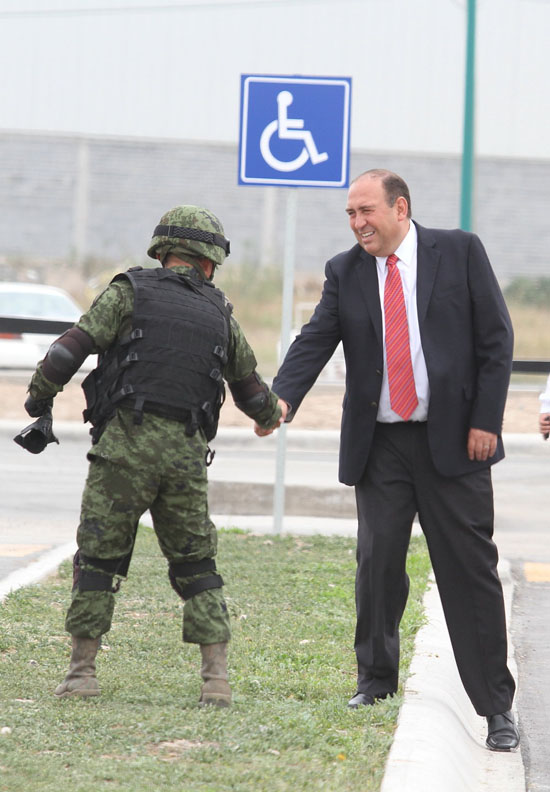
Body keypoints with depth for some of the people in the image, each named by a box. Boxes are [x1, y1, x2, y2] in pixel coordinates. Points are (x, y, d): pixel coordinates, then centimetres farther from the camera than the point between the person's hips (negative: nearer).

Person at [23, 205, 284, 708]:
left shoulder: (130, 292, 4)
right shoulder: (219, 313, 15)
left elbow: (71, 349, -4)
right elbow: (249, 384, 27)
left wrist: (39, 403, 7)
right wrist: (271, 415, 48)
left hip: (126, 442, -3)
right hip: (186, 453, 3)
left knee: (99, 556, 6)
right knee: (196, 564, 11)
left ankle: (82, 669, 4)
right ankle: (217, 677, 3)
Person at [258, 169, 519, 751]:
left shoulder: (459, 252, 0)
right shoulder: (344, 272, 7)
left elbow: (496, 338, 0)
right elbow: (315, 341, -3)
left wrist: (486, 419, -8)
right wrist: (281, 398, -22)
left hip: (453, 438, -2)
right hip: (380, 443, 2)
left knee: (470, 568, -2)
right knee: (377, 562, 1)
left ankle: (496, 706, 2)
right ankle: (375, 681, 21)